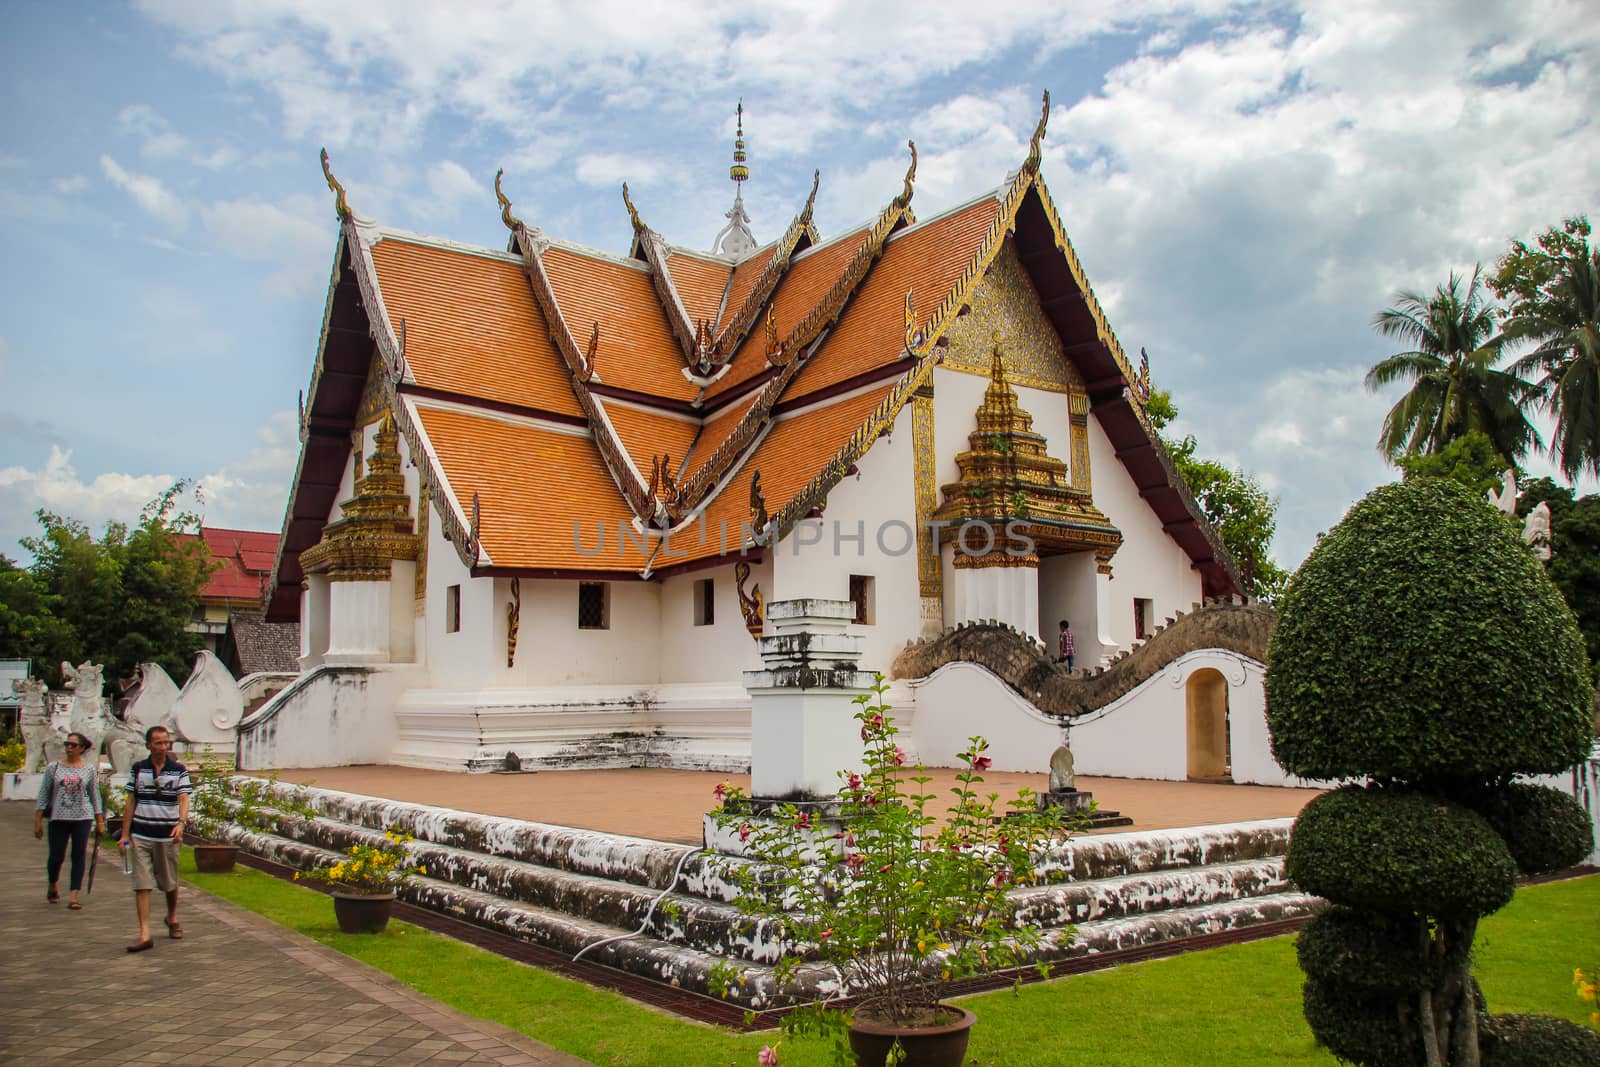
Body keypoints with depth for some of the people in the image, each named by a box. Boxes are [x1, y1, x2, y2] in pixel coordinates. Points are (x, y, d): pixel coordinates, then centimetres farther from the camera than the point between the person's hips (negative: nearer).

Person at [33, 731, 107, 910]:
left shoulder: (89, 769, 4)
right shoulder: (53, 767, 3)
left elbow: (95, 796, 9)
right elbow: (44, 794, 5)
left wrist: (100, 821, 7)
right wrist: (38, 820, 1)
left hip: (83, 818, 0)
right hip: (58, 818, 0)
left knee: (79, 856, -2)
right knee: (56, 856, 3)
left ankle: (73, 897, 1)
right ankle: (53, 886, 33)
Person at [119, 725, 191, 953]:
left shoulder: (179, 771, 1)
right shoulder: (138, 769, 5)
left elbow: (184, 800, -7)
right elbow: (131, 803, 9)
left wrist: (181, 823, -25)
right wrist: (125, 834, 5)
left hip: (167, 836, 0)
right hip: (141, 836, 1)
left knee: (170, 883, 12)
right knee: (142, 885, -5)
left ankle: (172, 918, 37)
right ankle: (145, 934, -5)